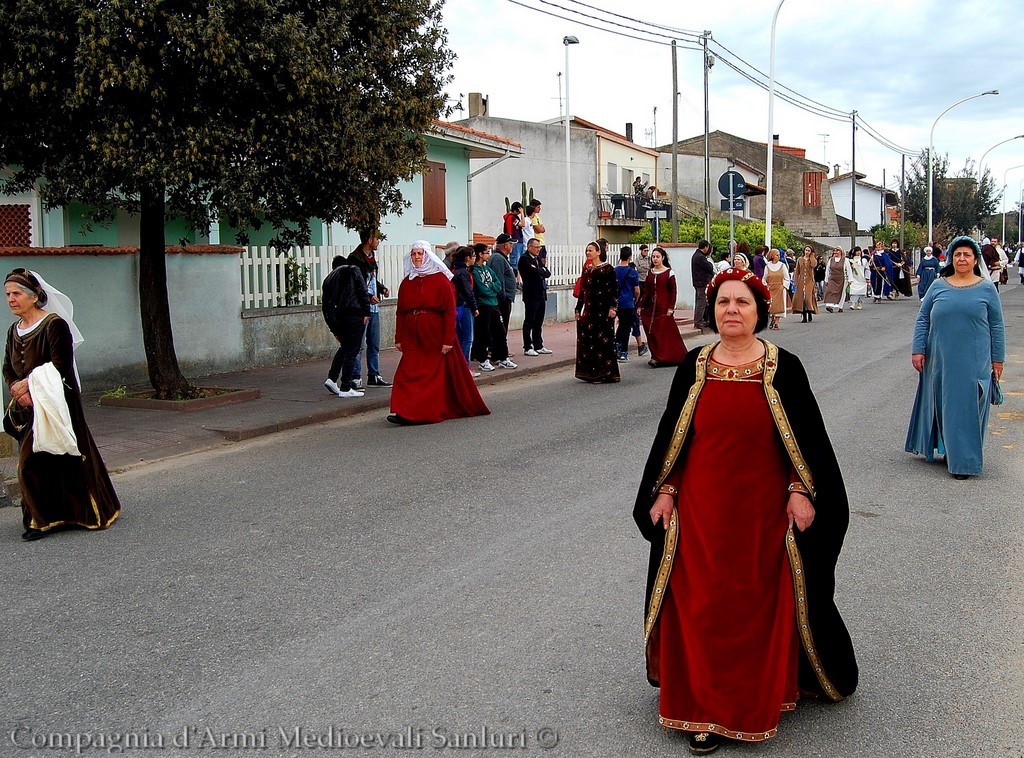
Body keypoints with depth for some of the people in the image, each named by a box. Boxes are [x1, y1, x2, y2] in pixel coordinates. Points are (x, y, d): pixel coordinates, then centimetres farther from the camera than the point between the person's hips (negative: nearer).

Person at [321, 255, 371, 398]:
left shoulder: (328, 279, 22)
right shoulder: (353, 270, 9)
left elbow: (325, 306, 18)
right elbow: (362, 291, -7)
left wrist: (334, 330, 20)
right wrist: (366, 312, -7)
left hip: (337, 318, 5)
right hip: (355, 315, -5)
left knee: (344, 347, 24)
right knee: (352, 351, -1)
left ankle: (332, 378, 14)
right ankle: (345, 388, 0)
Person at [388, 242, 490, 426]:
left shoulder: (441, 280, -4)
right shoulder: (407, 282, 9)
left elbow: (449, 312, -9)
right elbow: (400, 312, 10)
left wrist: (448, 340, -15)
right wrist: (399, 338, 3)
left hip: (435, 336, -4)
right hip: (412, 337, 4)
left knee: (434, 375, -2)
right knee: (409, 374, -3)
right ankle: (406, 413, 1)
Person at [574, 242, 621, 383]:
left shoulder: (607, 268, -5)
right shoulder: (587, 270, 14)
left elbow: (614, 289, -8)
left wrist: (613, 307, -15)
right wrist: (578, 309, 15)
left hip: (603, 309, -6)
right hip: (589, 309, 7)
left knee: (603, 340, -5)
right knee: (587, 340, 4)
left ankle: (605, 373, 1)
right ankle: (592, 373, 10)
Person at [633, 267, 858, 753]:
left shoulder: (783, 368, -3)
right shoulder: (693, 368, 2)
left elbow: (807, 437, 0)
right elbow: (671, 435, 7)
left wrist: (801, 491, -6)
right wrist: (665, 491, 4)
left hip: (765, 510, -1)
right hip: (701, 510, 2)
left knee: (762, 604, 8)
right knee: (702, 607, 4)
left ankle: (762, 697, 29)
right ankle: (706, 710, 16)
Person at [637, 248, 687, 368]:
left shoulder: (669, 272, -3)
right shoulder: (650, 272, 10)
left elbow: (673, 291, -4)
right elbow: (646, 291, 12)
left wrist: (671, 308, -11)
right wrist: (641, 306, 7)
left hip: (664, 308, -5)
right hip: (651, 308, 5)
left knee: (662, 332, -8)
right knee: (652, 333, 1)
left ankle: (658, 358, -9)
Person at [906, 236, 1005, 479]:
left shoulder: (987, 288, 3)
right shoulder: (938, 287, 6)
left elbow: (996, 326, 5)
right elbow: (922, 319, 8)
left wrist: (997, 359, 3)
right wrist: (918, 349, 0)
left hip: (973, 363, -2)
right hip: (940, 361, 2)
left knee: (967, 408, -1)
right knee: (942, 405, 10)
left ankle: (963, 461, 6)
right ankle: (947, 449, 27)